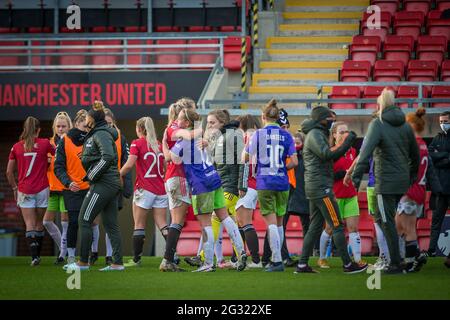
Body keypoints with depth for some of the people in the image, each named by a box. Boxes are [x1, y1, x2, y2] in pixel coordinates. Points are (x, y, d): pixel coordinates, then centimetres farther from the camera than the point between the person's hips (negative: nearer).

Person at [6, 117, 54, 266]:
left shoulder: (16, 147, 1)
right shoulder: (44, 143, -2)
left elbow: (9, 172, 5)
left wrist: (14, 188, 17)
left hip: (24, 191, 0)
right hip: (42, 189, 0)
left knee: (30, 224, -1)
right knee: (39, 223, 14)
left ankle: (34, 256, -16)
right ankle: (37, 254, 18)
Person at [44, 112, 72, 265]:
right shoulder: (50, 143, 12)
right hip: (53, 187, 6)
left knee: (65, 222, -3)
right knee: (47, 221, 6)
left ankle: (63, 254, 6)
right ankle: (63, 247, 23)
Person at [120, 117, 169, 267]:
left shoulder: (137, 143, -4)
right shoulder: (159, 145, 11)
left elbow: (129, 165, -15)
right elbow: (166, 167, 11)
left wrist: (118, 176, -1)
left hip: (144, 189, -5)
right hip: (161, 190, 5)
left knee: (139, 225, 2)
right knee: (161, 224, 4)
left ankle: (136, 259, 3)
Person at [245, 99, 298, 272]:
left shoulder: (258, 134, -3)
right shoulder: (286, 135, 2)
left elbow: (246, 157, 5)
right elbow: (294, 162, -1)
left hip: (264, 183, -3)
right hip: (282, 183, 3)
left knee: (271, 222, -4)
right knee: (279, 222, 14)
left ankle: (277, 260, -13)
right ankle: (276, 259, 19)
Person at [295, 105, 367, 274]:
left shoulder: (318, 134, 21)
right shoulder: (315, 135, -10)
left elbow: (326, 159, 20)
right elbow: (327, 154, -23)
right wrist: (346, 144, -21)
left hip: (314, 188, 10)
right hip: (321, 187, -10)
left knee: (315, 227, 10)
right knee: (337, 225, -7)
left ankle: (302, 264, 7)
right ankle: (348, 264, -6)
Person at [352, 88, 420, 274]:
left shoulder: (378, 124, -9)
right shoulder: (405, 125, 10)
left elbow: (366, 151, -20)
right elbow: (415, 153, 16)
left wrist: (357, 175, -21)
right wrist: (412, 176, 25)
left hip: (386, 182, -7)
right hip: (403, 182, 7)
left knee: (388, 223, -2)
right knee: (381, 218, 18)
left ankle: (396, 264, -4)